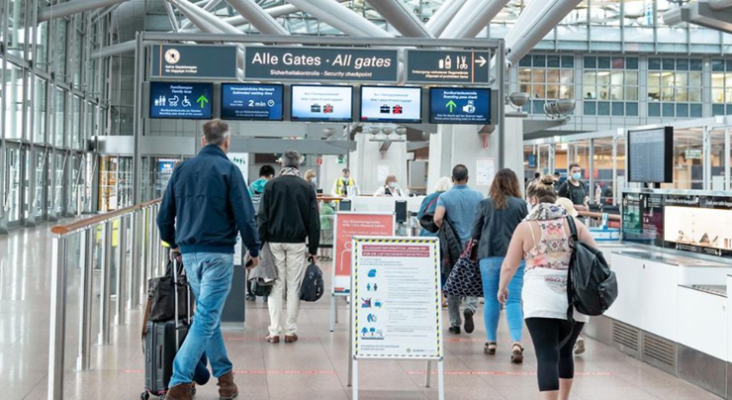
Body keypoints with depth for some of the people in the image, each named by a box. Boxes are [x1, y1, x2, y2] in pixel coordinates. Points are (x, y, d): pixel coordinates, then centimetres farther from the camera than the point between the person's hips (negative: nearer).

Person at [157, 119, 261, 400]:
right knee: (206, 318, -5)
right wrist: (254, 250, 3)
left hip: (189, 253, 6)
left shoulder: (182, 169, 10)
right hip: (217, 253, -6)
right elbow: (245, 216, -10)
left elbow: (165, 216, 13)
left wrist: (174, 244, 28)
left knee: (208, 314, 18)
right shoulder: (228, 170, -5)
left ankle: (224, 374, 25)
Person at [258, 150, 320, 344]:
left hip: (275, 242, 0)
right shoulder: (307, 187, 2)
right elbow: (314, 221, 2)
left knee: (276, 286, 5)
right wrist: (313, 248, 7)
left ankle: (274, 331, 2)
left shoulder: (271, 185, -1)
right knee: (294, 287, 5)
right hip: (297, 243, 0)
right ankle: (290, 331, 6)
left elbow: (263, 217, -2)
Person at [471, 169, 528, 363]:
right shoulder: (521, 205, -2)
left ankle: (491, 342, 20)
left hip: (489, 256, 1)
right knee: (513, 300, -2)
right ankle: (516, 342, -17)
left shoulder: (484, 204, 0)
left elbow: (475, 233, 4)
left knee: (491, 300, 12)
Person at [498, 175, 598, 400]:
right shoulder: (574, 224, 9)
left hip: (541, 300, -4)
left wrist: (502, 288, 22)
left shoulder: (526, 227, 2)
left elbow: (509, 265, 5)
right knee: (565, 352, 21)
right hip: (574, 300, 4)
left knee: (547, 356, -7)